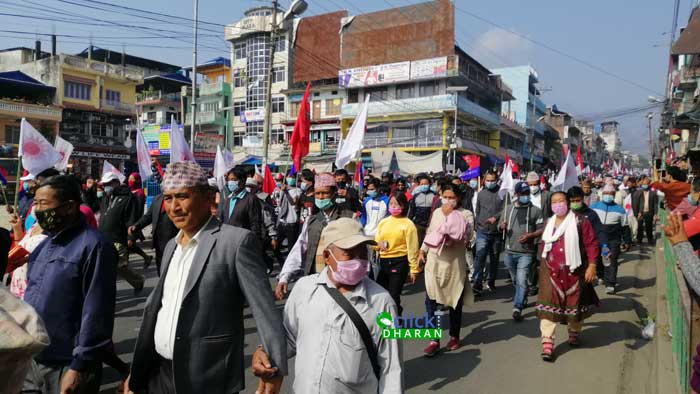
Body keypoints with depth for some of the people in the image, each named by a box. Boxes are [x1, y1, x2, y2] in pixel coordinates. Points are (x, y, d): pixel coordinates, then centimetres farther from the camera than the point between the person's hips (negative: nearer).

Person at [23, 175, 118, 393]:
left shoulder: (93, 246, -16)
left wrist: (79, 367, -17)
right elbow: (31, 296, 15)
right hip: (31, 361, 7)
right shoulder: (45, 244, 9)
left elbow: (96, 313, -19)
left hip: (67, 367, -7)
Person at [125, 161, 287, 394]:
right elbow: (155, 307, 13)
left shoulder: (237, 240, -14)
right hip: (157, 373, 6)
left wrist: (275, 368, -19)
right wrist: (136, 373, 13)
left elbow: (265, 311, -16)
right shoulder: (171, 246, 9)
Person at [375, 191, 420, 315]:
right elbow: (376, 241, 15)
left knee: (393, 296, 2)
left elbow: (412, 248, -10)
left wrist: (414, 268, -10)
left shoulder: (408, 224, -8)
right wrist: (379, 244, -8)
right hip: (383, 261, 6)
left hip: (399, 262, -5)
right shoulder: (383, 222, 8)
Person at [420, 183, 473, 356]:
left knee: (455, 302, 11)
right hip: (434, 262, 3)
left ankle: (454, 337, 29)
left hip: (454, 264, -3)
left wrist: (451, 216, -19)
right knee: (431, 301, -3)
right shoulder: (437, 212, 8)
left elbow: (464, 236, -22)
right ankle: (434, 340, 4)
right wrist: (422, 251, 18)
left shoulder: (466, 214, -6)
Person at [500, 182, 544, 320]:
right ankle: (522, 299, 41)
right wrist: (502, 226, -7)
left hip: (526, 253, -4)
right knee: (515, 280, 18)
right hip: (509, 252, 4)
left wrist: (530, 235, -20)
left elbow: (542, 230, -2)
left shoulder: (535, 210, -1)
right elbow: (502, 226, 17)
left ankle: (517, 308, -8)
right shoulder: (508, 209, 10)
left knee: (521, 281, -12)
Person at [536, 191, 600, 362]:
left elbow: (592, 244, -8)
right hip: (551, 271, 2)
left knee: (575, 303, 16)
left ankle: (574, 333, 41)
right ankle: (547, 343, -5)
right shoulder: (548, 223, 9)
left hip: (574, 271, -2)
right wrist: (544, 262, 15)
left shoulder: (580, 221, -6)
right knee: (548, 305, -6)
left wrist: (592, 265, -13)